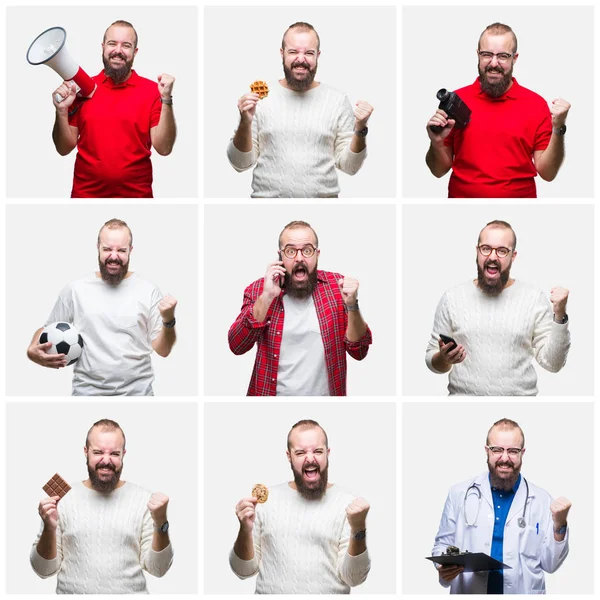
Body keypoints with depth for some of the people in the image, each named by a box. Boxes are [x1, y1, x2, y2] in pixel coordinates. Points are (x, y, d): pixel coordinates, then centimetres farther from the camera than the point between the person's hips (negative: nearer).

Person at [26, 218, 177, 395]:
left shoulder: (149, 291, 1)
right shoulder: (75, 289, 3)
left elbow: (162, 350, 1)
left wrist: (169, 320, -18)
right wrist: (33, 350, -10)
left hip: (137, 392, 0)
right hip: (87, 391, 0)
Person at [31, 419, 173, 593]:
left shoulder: (144, 500, -2)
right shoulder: (63, 499, 0)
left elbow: (157, 568, -3)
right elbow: (45, 570, 1)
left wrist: (161, 524, -16)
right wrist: (49, 529, -15)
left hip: (130, 592, 0)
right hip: (71, 591, 1)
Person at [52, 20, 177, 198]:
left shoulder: (152, 90, -4)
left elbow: (163, 148, -11)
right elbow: (64, 148, 1)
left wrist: (166, 100, -20)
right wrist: (62, 111, -15)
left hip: (136, 194, -1)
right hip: (86, 193, 1)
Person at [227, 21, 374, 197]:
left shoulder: (338, 101, 1)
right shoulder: (260, 98, 0)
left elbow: (349, 166, 2)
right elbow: (241, 163, 0)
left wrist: (360, 130, -13)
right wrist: (245, 124, -14)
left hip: (322, 195, 0)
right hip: (267, 195, 0)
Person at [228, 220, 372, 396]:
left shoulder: (337, 286, -6)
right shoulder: (258, 289, -6)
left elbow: (359, 352, -8)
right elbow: (236, 346, -16)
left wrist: (352, 306, -23)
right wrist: (266, 297, -24)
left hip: (324, 393, 1)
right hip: (272, 394, 0)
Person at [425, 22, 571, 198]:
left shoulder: (536, 104, 0)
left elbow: (547, 173, 0)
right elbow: (439, 170, 6)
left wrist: (558, 130, -12)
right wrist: (437, 143, -12)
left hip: (520, 194, 0)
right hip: (462, 195, 0)